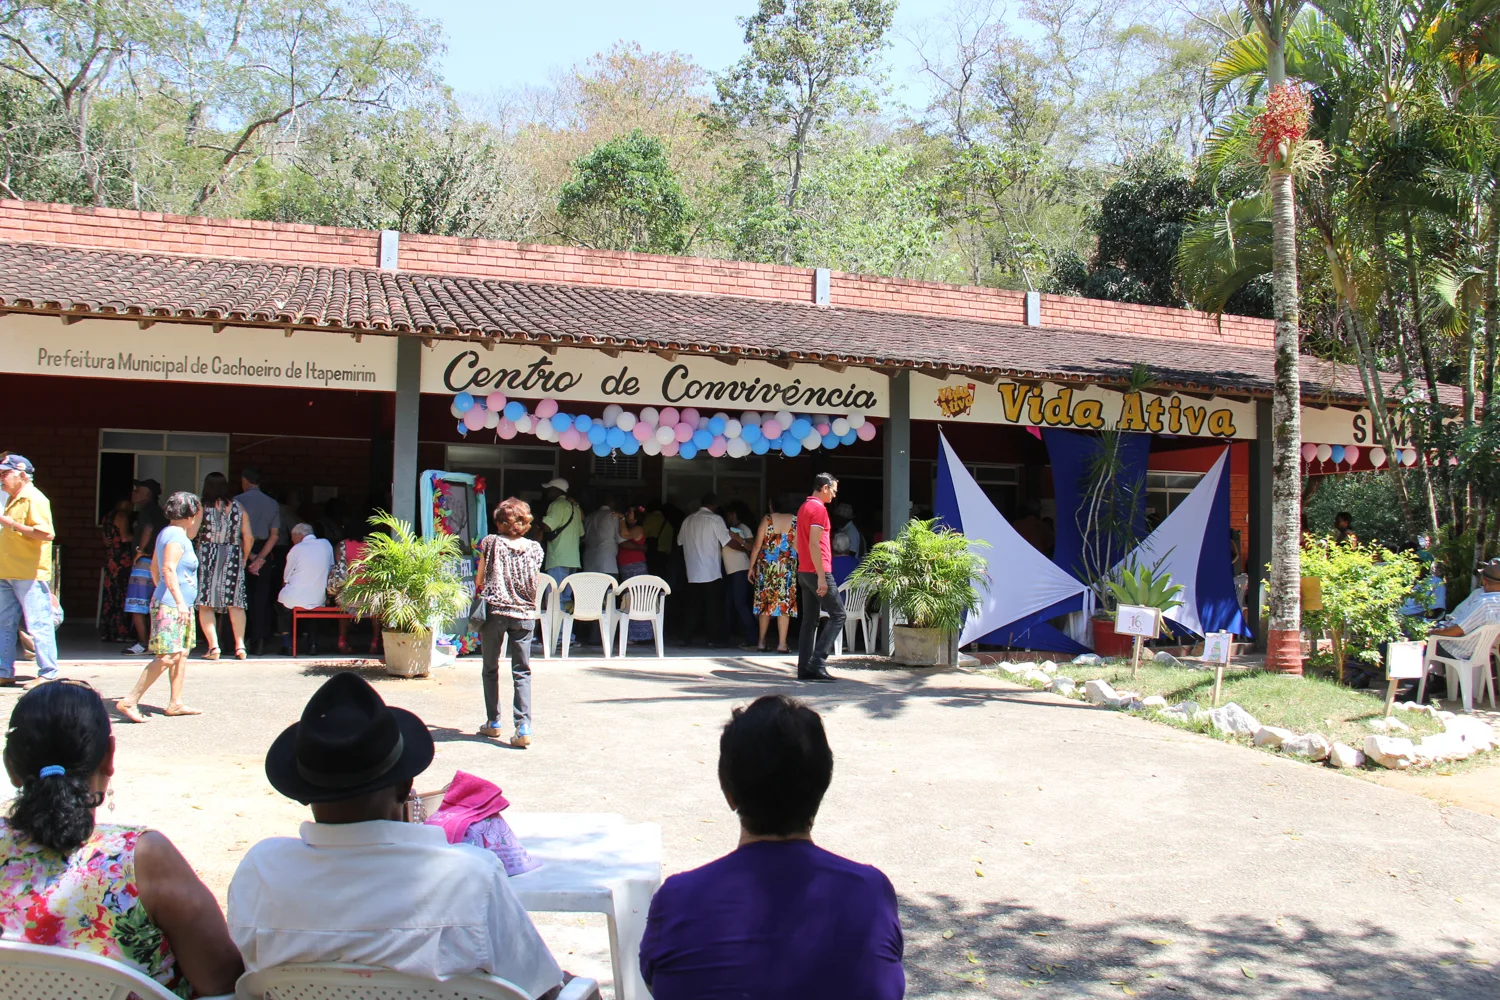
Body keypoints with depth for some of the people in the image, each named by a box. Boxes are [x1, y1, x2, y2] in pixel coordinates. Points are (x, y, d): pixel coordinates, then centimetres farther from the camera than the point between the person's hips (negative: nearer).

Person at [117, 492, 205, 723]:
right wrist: (179, 601, -29)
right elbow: (169, 569, -25)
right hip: (170, 606, -11)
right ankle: (129, 702, -10)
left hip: (180, 606, 11)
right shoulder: (177, 535, -14)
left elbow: (154, 568, 24)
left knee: (181, 654, 11)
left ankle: (176, 703, 14)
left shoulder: (166, 533, 16)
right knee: (167, 657, -13)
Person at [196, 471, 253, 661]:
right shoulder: (238, 507, 4)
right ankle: (240, 645, -1)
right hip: (233, 557, 2)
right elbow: (248, 538, 3)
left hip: (208, 556, -2)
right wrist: (244, 559, 15)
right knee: (235, 604, 6)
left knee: (206, 605, 2)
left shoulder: (202, 508, -3)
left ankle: (213, 646, -8)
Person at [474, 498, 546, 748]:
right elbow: (535, 585, 11)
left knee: (491, 669, 15)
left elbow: (479, 581, 7)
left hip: (494, 611, -1)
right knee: (522, 671, 2)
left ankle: (493, 723, 21)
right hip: (525, 614, 1)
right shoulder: (534, 548, 5)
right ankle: (524, 727, -10)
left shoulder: (490, 542, 0)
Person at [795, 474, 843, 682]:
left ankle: (805, 668, 7)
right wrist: (821, 577, -21)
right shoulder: (819, 508, -12)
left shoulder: (804, 507, 17)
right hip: (817, 572, -10)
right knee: (837, 614, -4)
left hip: (804, 571, 10)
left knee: (810, 621, 9)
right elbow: (814, 544, -20)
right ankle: (817, 662, -10)